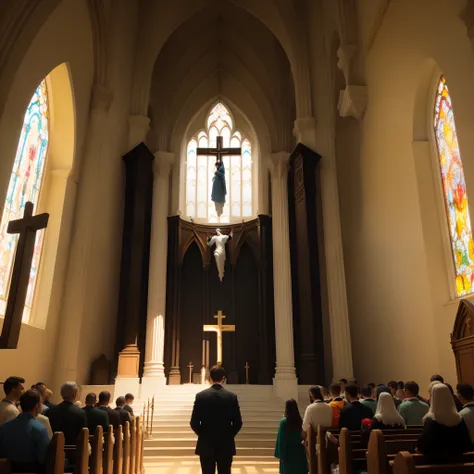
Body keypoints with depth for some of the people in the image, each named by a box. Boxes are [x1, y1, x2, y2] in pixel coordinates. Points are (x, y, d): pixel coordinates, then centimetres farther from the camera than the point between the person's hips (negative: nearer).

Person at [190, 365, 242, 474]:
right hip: (226, 445, 0)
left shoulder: (201, 396, -7)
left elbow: (194, 423, -6)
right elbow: (238, 423, -4)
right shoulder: (232, 397, -6)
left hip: (206, 445, 0)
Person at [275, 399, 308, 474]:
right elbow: (303, 436, 0)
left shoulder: (284, 421, -13)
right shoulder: (300, 421, -3)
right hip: (299, 450, 3)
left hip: (288, 451, -3)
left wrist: (280, 454, -6)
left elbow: (281, 438, -11)